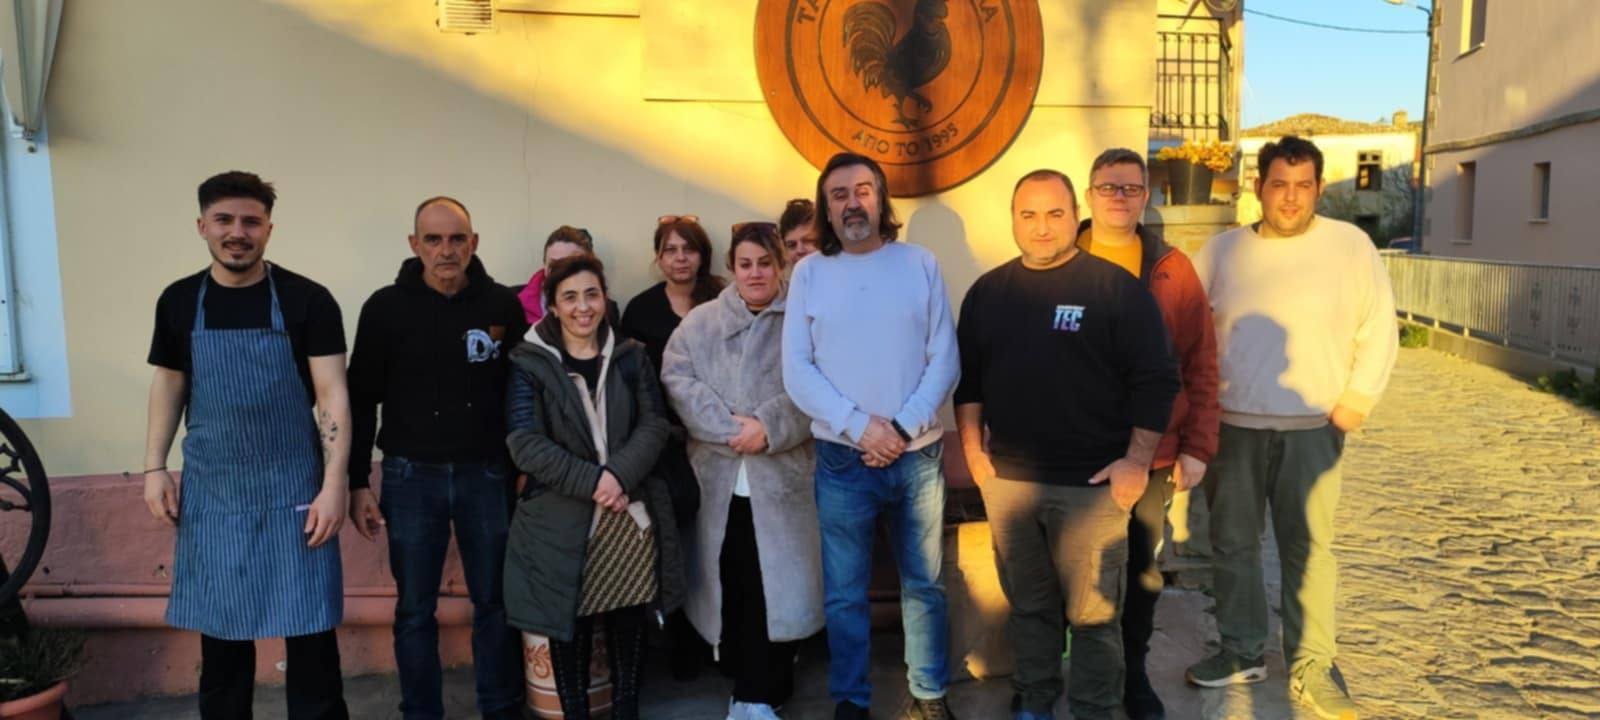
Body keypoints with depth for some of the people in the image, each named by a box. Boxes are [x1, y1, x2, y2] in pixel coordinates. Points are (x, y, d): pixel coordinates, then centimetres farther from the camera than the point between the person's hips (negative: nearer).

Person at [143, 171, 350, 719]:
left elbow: (332, 395, -8)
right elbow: (167, 386, 14)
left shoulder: (308, 300, -6)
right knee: (219, 633, 12)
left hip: (292, 489, -3)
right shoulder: (178, 301, 5)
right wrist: (155, 468, 6)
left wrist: (334, 484, -15)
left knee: (310, 632, 2)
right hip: (211, 491, 3)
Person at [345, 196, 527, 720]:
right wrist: (358, 484, -1)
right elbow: (362, 400, 2)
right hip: (411, 477, 0)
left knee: (495, 602, 10)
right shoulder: (386, 307, -2)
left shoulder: (503, 304, 0)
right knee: (415, 611, 8)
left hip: (487, 475, 1)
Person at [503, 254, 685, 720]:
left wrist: (619, 475, -17)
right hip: (561, 519, -2)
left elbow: (654, 424, 0)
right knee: (569, 626, 7)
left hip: (630, 515, 3)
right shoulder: (529, 364, -2)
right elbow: (525, 443, -11)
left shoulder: (631, 357, 8)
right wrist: (592, 481, -20)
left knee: (627, 623, 11)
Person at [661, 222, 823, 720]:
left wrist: (769, 427, -19)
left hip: (781, 476, -2)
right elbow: (678, 380, -3)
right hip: (719, 477, 2)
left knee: (774, 585, 0)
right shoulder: (699, 323, 11)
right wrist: (730, 427, -15)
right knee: (729, 585, 7)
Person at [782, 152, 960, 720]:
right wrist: (859, 425, -15)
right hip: (842, 459, -1)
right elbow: (796, 371, -4)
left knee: (925, 584, 13)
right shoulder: (809, 273, 2)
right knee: (844, 594, 8)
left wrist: (902, 427, -13)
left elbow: (945, 359, -1)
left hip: (918, 455, 1)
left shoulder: (920, 264, 3)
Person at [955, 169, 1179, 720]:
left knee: (1093, 613, 3)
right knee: (1029, 604, 15)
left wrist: (1138, 461, -9)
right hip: (1008, 479, 4)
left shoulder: (1116, 287, -5)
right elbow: (968, 378, 14)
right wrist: (973, 449, 8)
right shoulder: (988, 292, 8)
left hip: (1091, 483, -4)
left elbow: (1156, 379, -6)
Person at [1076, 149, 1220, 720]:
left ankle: (1133, 673, 33)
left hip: (1152, 456, 1)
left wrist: (1197, 446, -4)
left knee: (1143, 570, 14)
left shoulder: (1172, 269, 1)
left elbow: (1200, 366, 1)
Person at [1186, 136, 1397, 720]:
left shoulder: (1350, 245, -2)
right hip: (1230, 424, 2)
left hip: (1310, 427, -2)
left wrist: (1355, 402, -5)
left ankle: (1312, 668, 13)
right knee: (1232, 542, 10)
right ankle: (1243, 652, 25)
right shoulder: (1222, 249, 3)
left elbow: (1379, 330, 2)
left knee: (1307, 549, 1)